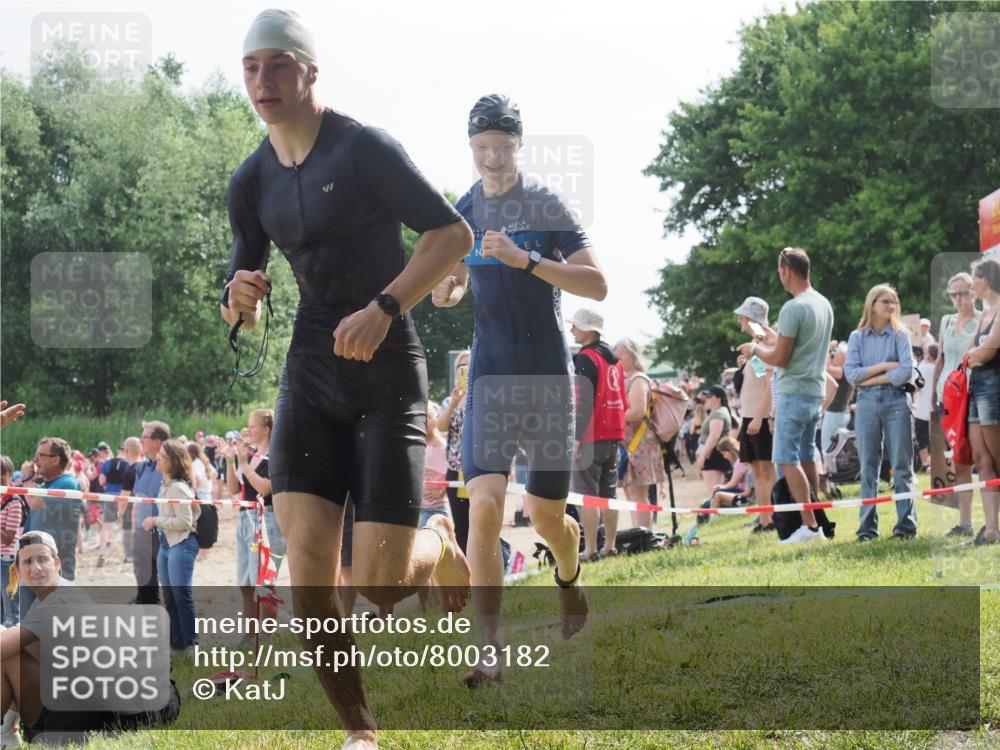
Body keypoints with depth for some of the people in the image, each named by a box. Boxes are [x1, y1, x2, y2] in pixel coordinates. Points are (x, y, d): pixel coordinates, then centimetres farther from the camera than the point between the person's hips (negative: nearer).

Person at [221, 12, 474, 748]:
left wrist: (384, 308, -23)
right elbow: (241, 308, 17)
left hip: (387, 374, -5)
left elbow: (453, 233, -13)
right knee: (308, 571, -11)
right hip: (312, 376, 5)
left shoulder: (364, 148, -10)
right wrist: (239, 299, -7)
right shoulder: (252, 182, 8)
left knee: (383, 584, -7)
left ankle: (439, 544, 30)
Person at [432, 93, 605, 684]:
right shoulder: (463, 213, 6)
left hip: (548, 374, -2)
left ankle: (570, 573, 41)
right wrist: (446, 289, -5)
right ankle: (488, 647, -14)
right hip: (490, 374, 2)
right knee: (485, 505, -14)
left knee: (546, 515, 4)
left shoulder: (548, 206, -6)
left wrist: (525, 260, -25)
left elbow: (597, 285, -14)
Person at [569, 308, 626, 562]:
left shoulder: (586, 358, -11)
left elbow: (583, 402, -17)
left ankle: (590, 550, -10)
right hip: (613, 436, 9)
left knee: (586, 495, -7)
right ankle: (609, 547, 13)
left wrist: (575, 438, -18)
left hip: (591, 437, -9)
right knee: (608, 494, 12)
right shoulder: (613, 359, 16)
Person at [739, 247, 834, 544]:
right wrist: (775, 337, 28)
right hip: (815, 391, 9)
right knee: (806, 458, 15)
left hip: (793, 393, -9)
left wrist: (755, 349, 1)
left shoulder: (793, 309, -17)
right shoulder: (824, 305, 12)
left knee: (787, 459, -7)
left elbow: (780, 358, -16)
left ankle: (810, 525, -13)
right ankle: (818, 521, 15)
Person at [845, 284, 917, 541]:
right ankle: (867, 526, 4)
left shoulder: (900, 335, 6)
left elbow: (906, 371, -8)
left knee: (902, 466, -2)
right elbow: (851, 373, -3)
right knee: (868, 467, 2)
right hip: (867, 404, 1)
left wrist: (871, 379, -7)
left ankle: (906, 523, 0)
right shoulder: (857, 337, 9)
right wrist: (883, 366, -8)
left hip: (896, 402, -1)